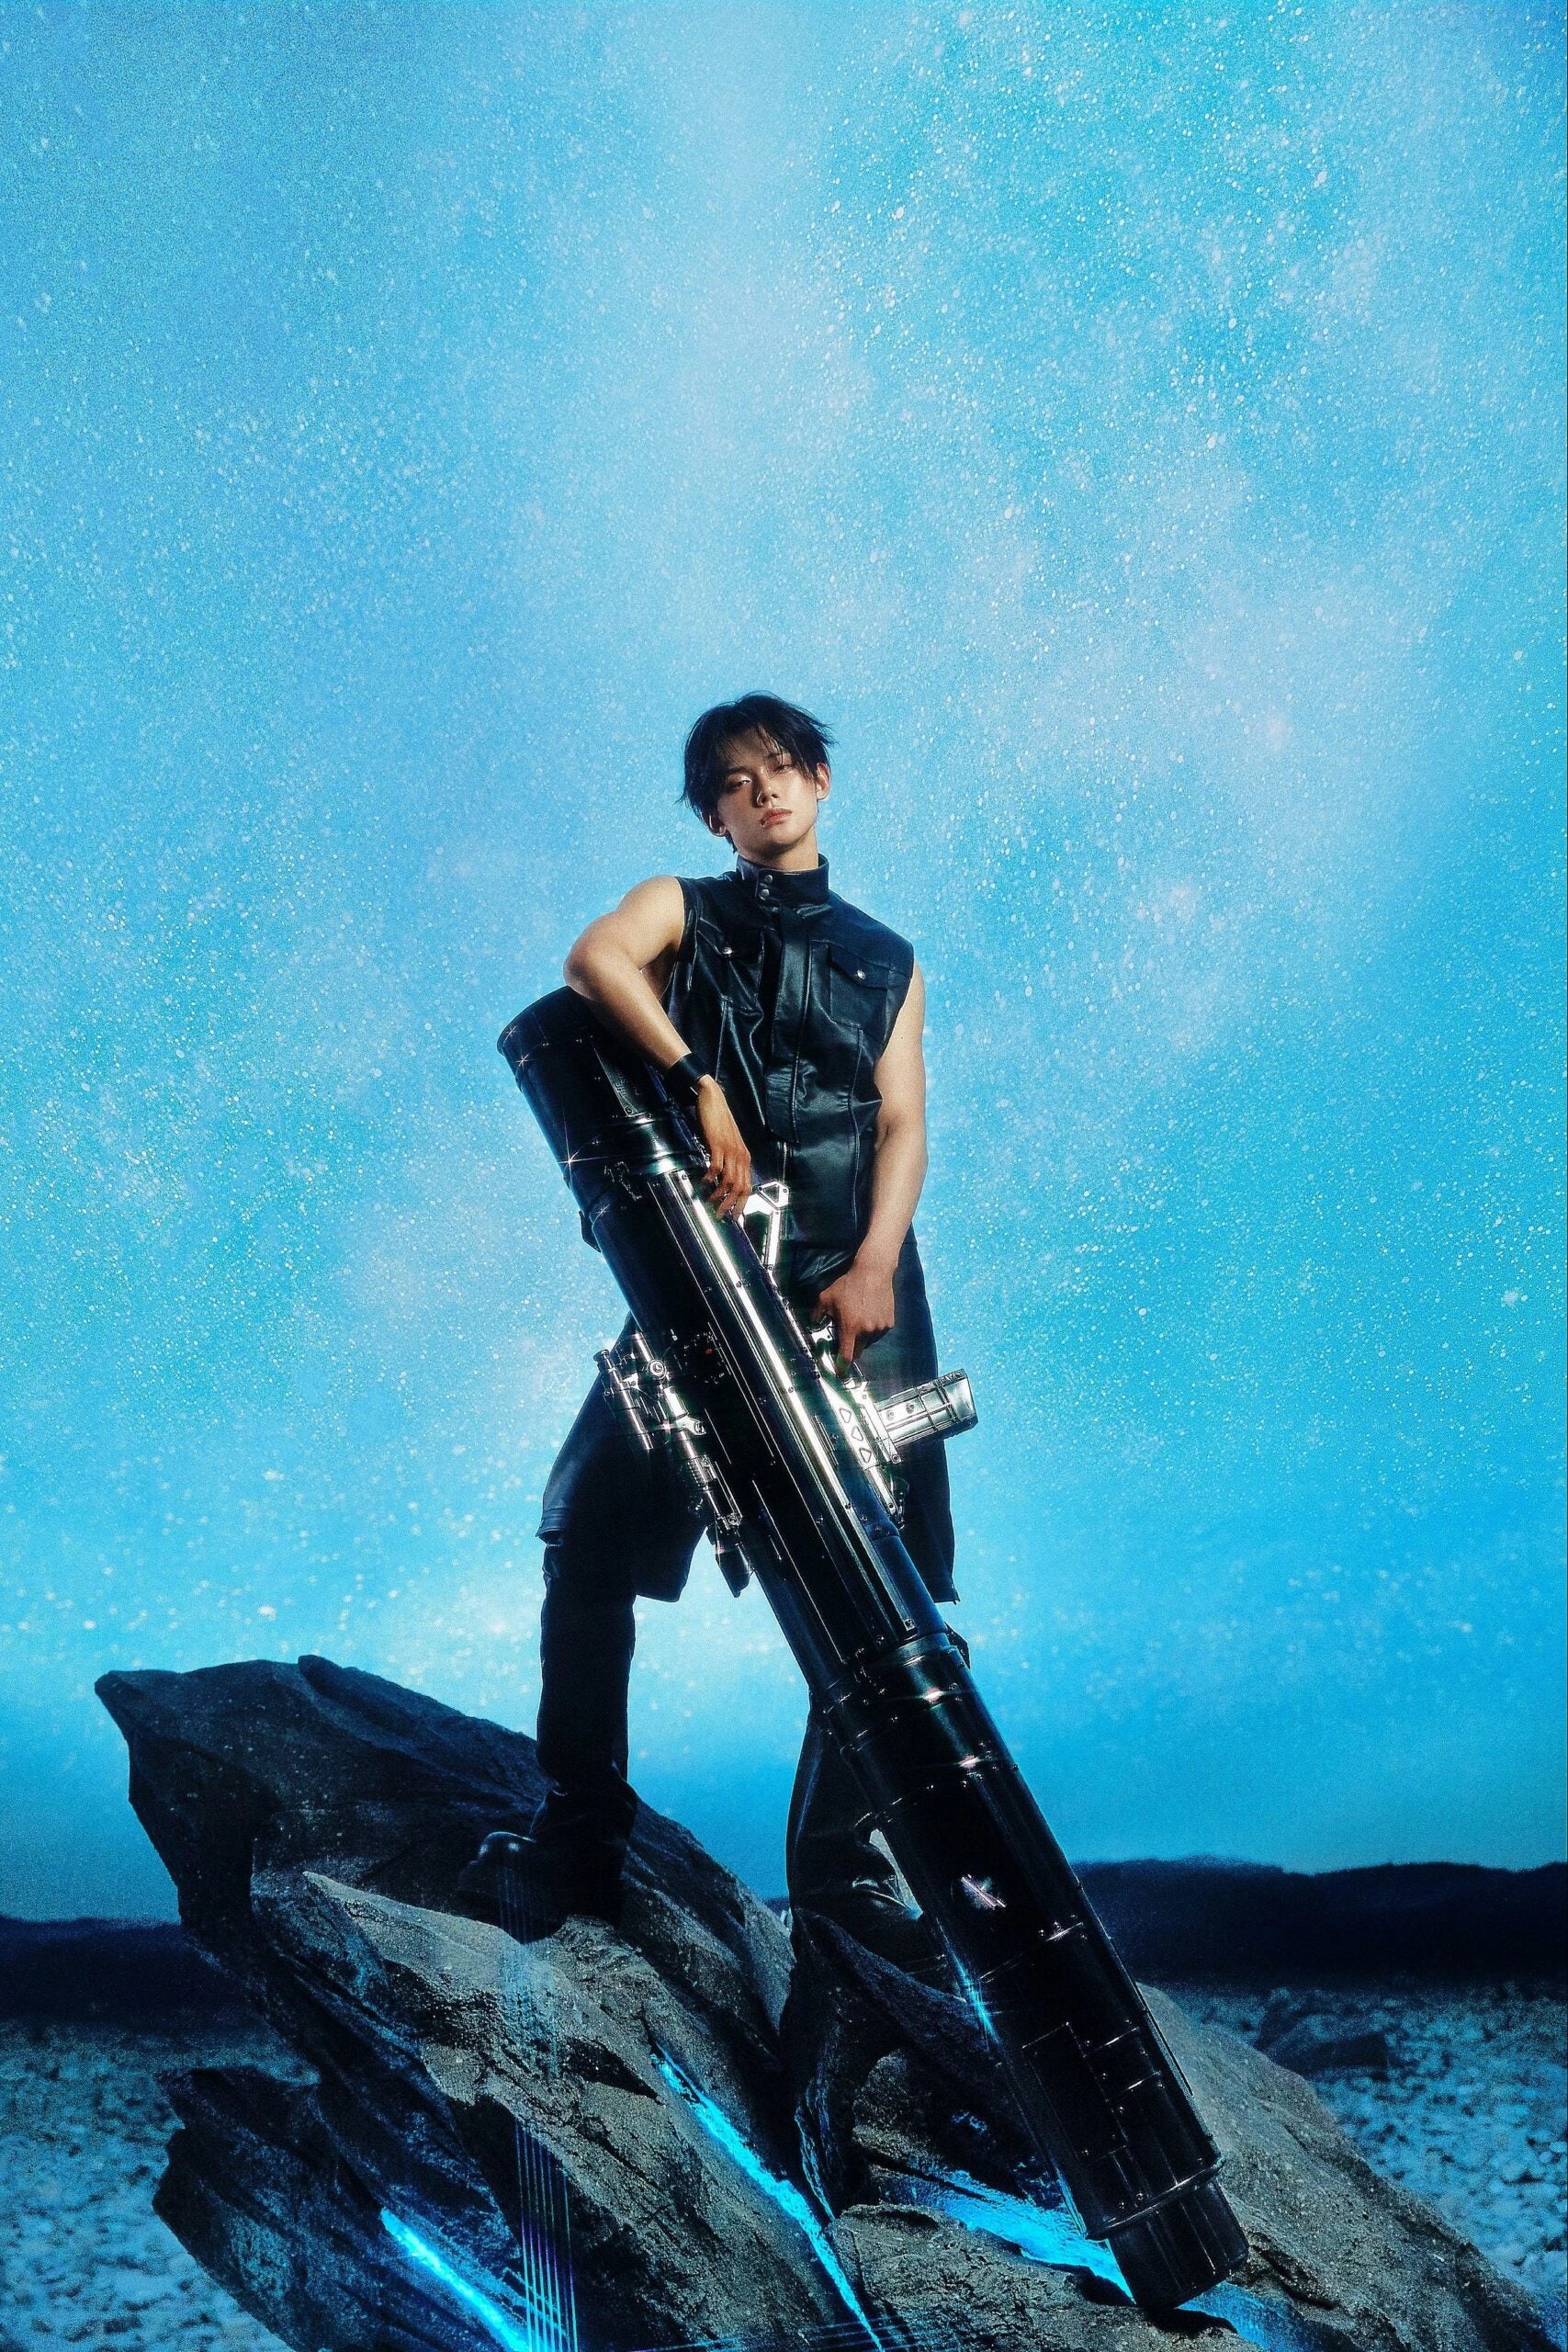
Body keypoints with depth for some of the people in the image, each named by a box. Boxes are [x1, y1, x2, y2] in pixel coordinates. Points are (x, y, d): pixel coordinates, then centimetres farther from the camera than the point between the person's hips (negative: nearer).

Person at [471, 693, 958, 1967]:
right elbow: (596, 957, -9)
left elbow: (903, 1125, 8)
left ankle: (839, 1860, 8)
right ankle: (582, 1835, 8)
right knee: (593, 1535, -6)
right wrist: (701, 1083, -20)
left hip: (852, 1286, 1)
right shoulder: (681, 908, 15)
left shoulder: (887, 960, 21)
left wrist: (874, 1266, -8)